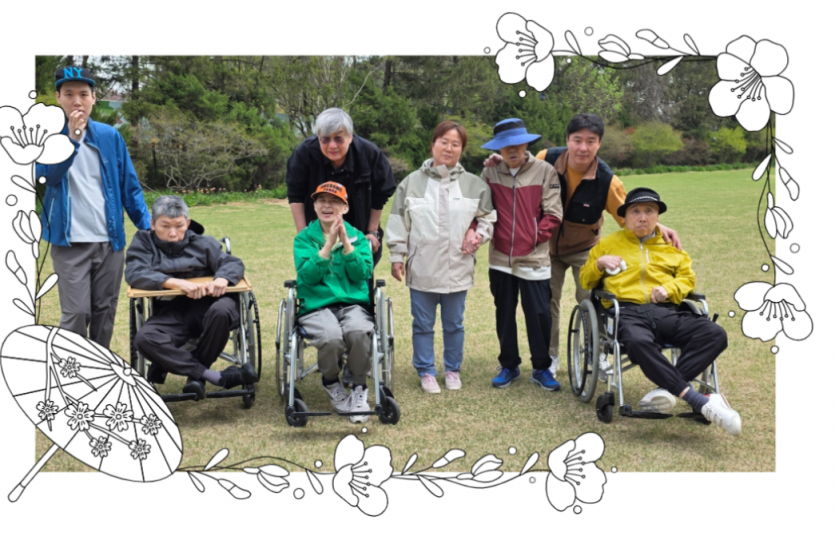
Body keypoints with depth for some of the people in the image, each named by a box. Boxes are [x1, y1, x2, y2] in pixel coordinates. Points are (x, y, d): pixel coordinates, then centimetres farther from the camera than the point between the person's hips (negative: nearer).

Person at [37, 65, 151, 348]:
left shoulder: (110, 136, 5)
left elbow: (130, 186, 7)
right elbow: (47, 174, -17)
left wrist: (147, 228, 0)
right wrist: (72, 137, -26)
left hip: (110, 240, 3)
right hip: (70, 242, -2)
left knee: (105, 310, 10)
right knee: (76, 312, -7)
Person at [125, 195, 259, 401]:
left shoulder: (203, 243, 18)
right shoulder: (143, 242, 13)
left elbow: (233, 263, 5)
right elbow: (134, 273, -6)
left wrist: (222, 278, -21)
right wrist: (175, 282, -22)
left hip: (206, 304, 0)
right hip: (171, 311, 0)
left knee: (220, 310, -37)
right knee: (145, 338, -32)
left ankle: (195, 375, -13)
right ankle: (215, 377, -31)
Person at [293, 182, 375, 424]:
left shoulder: (357, 237, 13)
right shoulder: (304, 238, 9)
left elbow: (362, 274, -1)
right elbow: (307, 276, -6)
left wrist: (345, 242, -10)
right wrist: (329, 243, -13)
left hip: (353, 303, 1)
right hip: (317, 306, -1)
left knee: (359, 332, -34)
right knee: (331, 338, -34)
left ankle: (359, 388, -8)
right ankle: (332, 385, 1)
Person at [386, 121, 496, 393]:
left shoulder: (475, 185, 3)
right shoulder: (412, 182, 1)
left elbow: (487, 218, 12)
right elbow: (398, 222, 3)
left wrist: (478, 234, -7)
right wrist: (397, 256, 0)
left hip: (458, 269, 1)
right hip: (422, 268, -1)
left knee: (454, 324, 13)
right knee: (423, 324, 9)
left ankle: (453, 369, 29)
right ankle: (426, 371, 23)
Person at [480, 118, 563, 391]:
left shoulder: (545, 171, -3)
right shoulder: (489, 174, 4)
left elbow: (553, 215, -4)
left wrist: (532, 238, -8)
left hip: (534, 259, -2)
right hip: (500, 258, 3)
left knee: (539, 314, 0)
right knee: (504, 314, 12)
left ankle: (541, 368, 17)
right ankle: (508, 366, 28)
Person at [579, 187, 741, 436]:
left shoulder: (671, 246, 29)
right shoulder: (609, 243, 25)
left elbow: (688, 278, 24)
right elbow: (585, 280, 27)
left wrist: (669, 288, 2)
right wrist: (599, 263, 5)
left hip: (666, 311, 3)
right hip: (628, 311, -3)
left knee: (715, 334, -28)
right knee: (639, 342, -41)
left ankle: (664, 390, -35)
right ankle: (701, 402, -41)